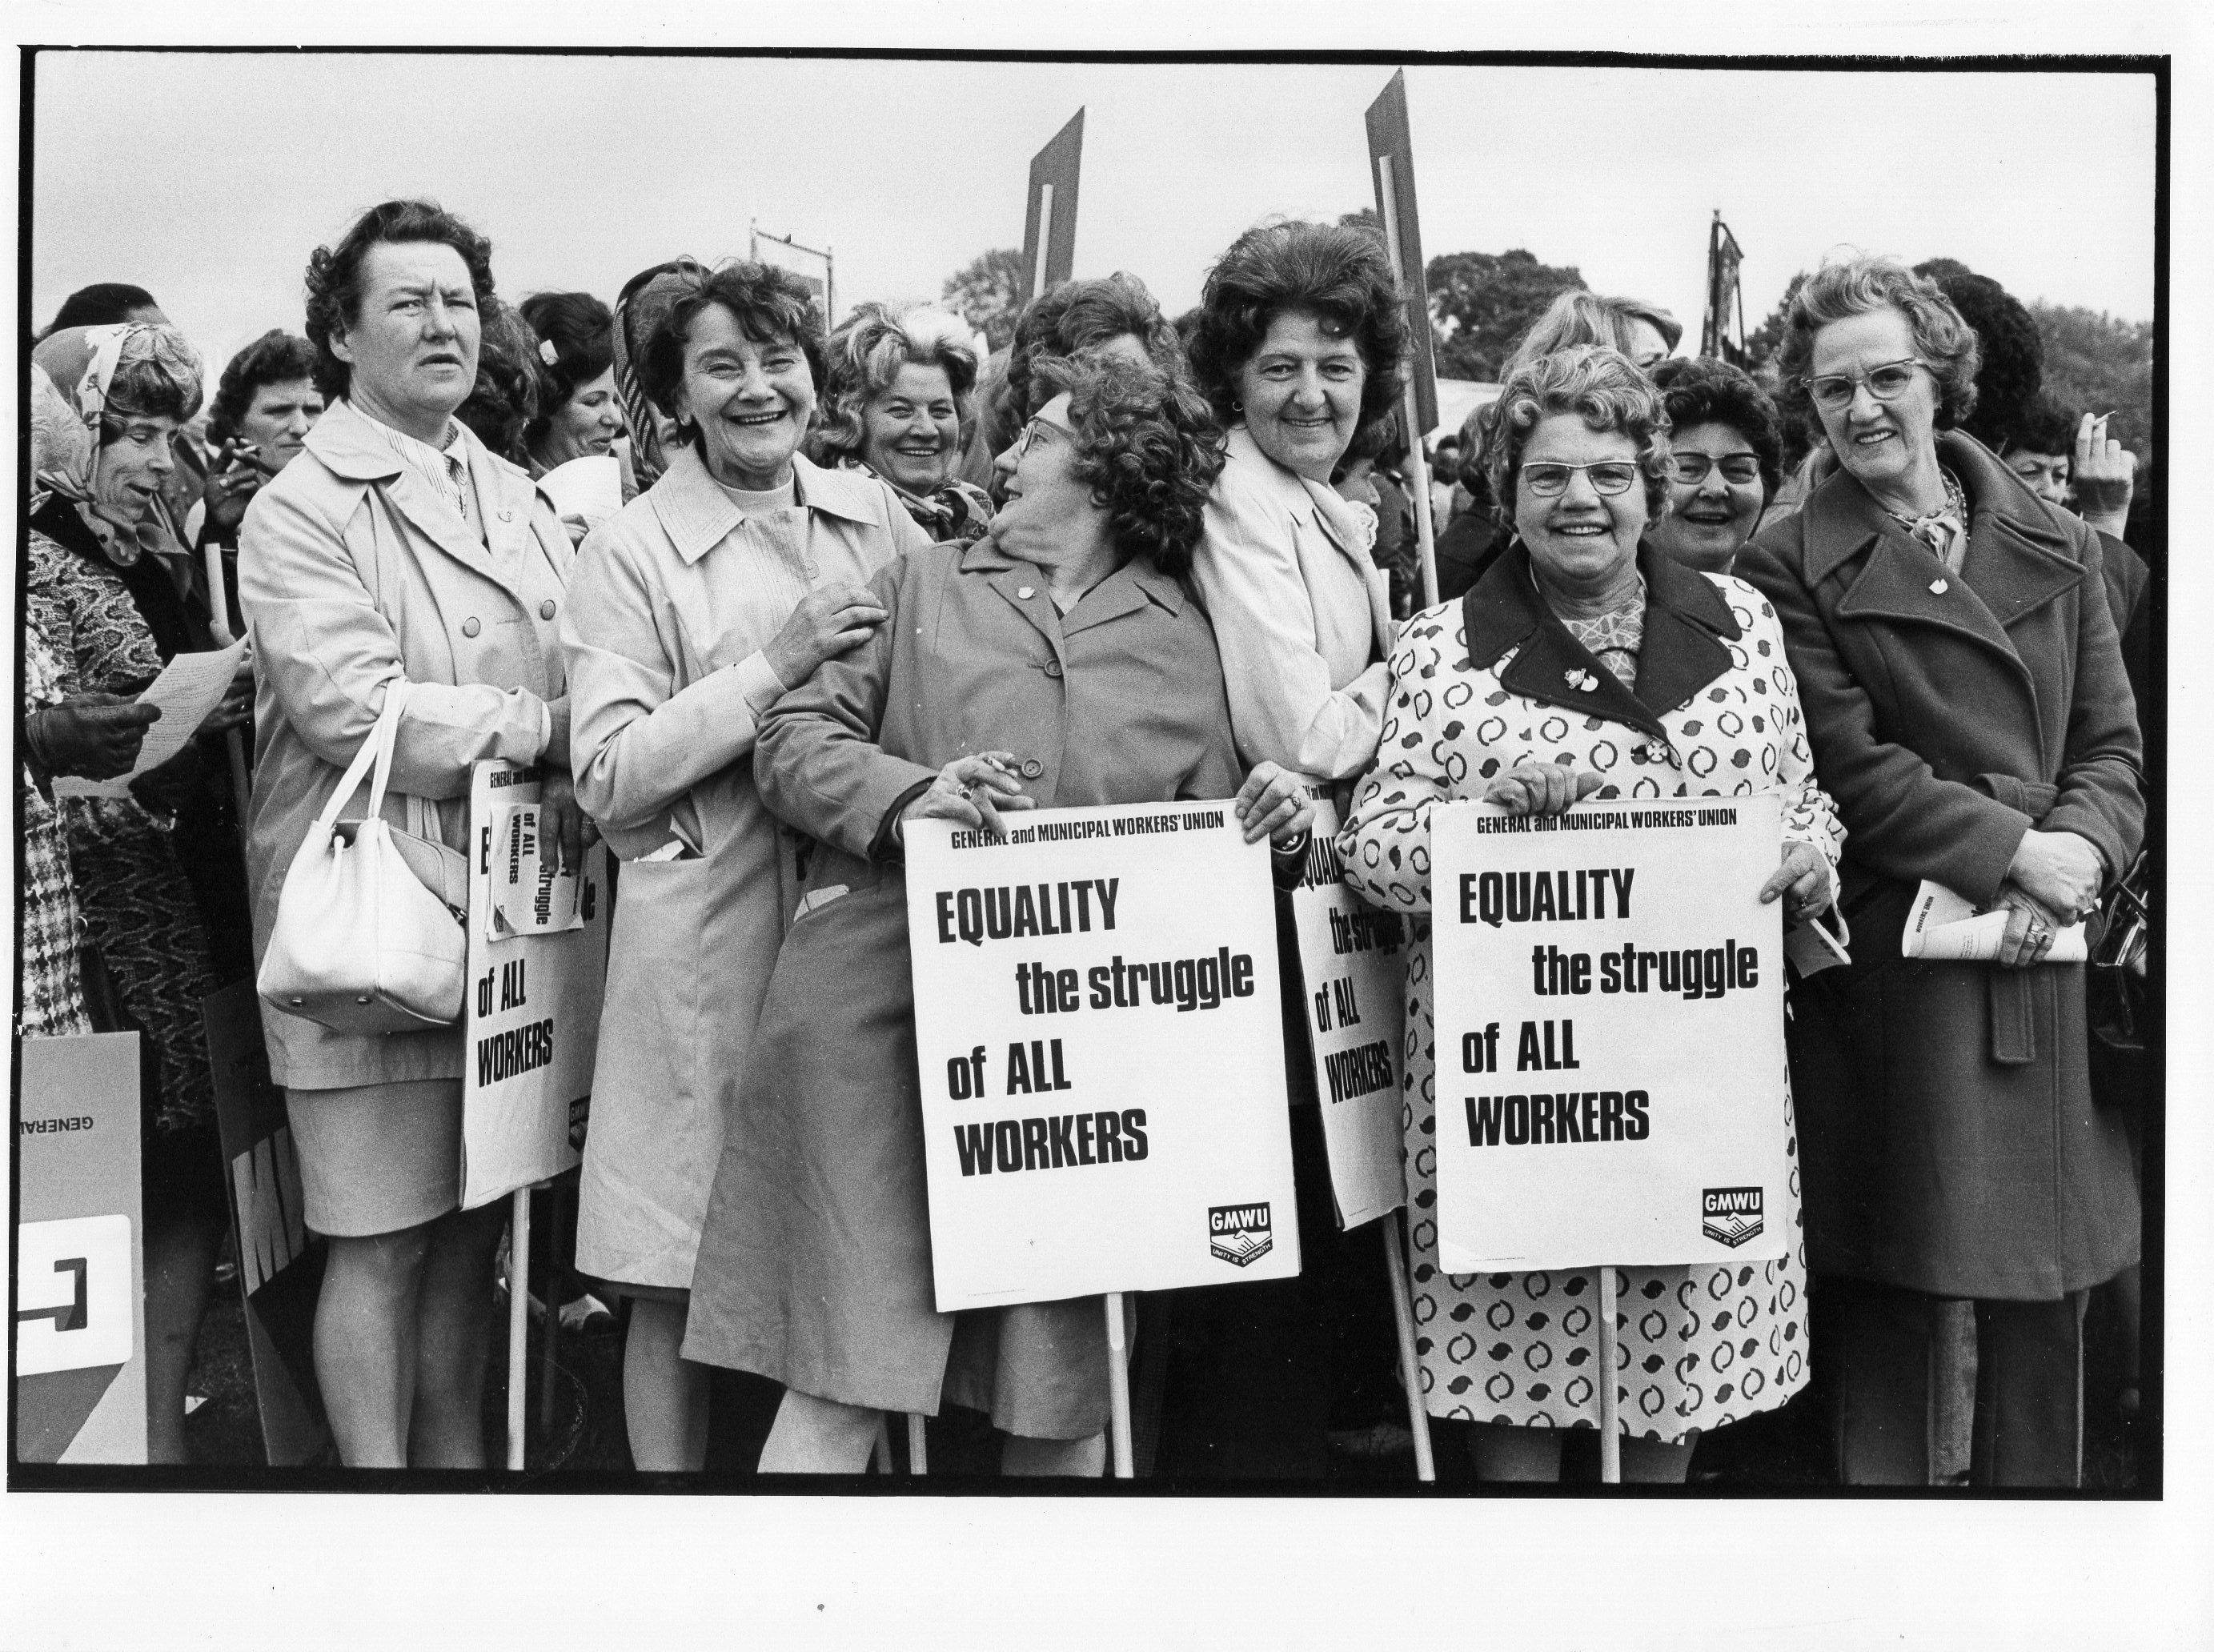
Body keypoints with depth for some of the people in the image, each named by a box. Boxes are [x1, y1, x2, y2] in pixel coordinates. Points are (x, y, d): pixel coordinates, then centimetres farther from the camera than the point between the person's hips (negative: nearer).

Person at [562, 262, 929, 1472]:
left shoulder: (873, 512, 10)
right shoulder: (632, 549, -1)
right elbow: (607, 778, -10)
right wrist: (775, 666, -15)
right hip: (705, 933, -3)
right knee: (678, 1282, 4)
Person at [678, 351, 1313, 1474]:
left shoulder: (1186, 639, 17)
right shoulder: (921, 586, 17)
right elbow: (794, 739, 8)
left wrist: (1266, 820, -5)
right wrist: (906, 792, -12)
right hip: (884, 1006, -1)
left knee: (1065, 1399, 7)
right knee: (843, 1379, -3)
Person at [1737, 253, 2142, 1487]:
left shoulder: (2058, 547, 12)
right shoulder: (1793, 566, 0)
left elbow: (2113, 743, 9)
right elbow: (1852, 766, -8)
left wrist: (2078, 858, -9)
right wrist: (2018, 849, -14)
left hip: (2049, 963, 4)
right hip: (1887, 961, -3)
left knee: (2050, 1292, 9)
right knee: (1883, 1291, 4)